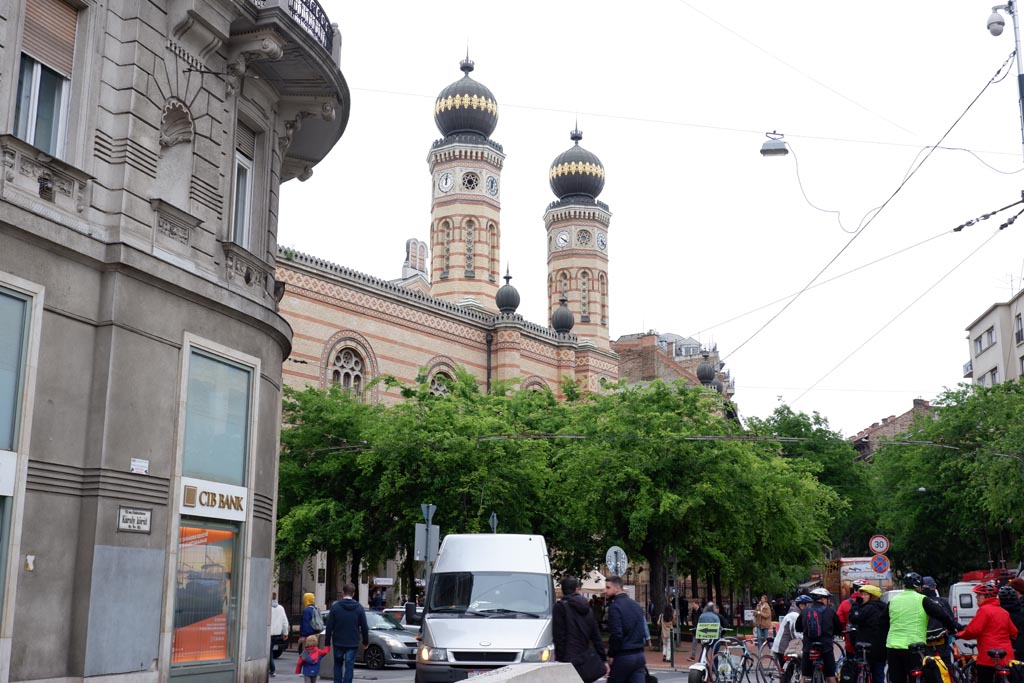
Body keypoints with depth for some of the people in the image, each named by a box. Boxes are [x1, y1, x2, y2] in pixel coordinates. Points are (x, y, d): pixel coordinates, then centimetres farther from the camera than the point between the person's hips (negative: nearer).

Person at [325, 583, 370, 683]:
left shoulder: (335, 606, -6)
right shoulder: (359, 608, -2)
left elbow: (329, 626, -5)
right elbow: (364, 627, 2)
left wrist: (327, 641, 3)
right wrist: (366, 641, 14)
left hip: (338, 642, 0)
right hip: (352, 643, 0)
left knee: (338, 665, 16)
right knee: (349, 667, 3)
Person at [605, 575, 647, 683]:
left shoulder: (614, 606, -12)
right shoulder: (636, 605, 14)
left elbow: (616, 634, -19)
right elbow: (643, 631, 17)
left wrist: (611, 655, -9)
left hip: (623, 657, -6)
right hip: (639, 656, 6)